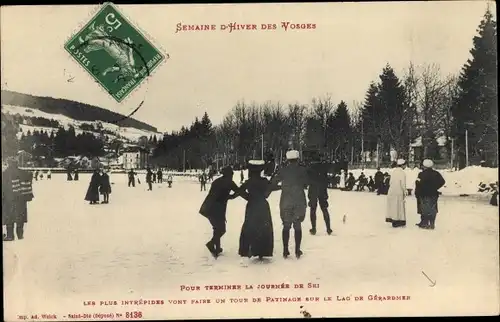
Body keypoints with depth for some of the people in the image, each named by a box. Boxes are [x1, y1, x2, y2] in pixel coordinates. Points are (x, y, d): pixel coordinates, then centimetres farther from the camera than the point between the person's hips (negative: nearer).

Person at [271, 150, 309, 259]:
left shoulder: (283, 170, -1)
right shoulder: (302, 170, -4)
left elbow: (273, 183, 1)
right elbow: (306, 184, 0)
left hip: (285, 201, 1)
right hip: (299, 201, -1)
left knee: (286, 225, 8)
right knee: (297, 225, 7)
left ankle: (285, 250, 7)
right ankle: (297, 250, 5)